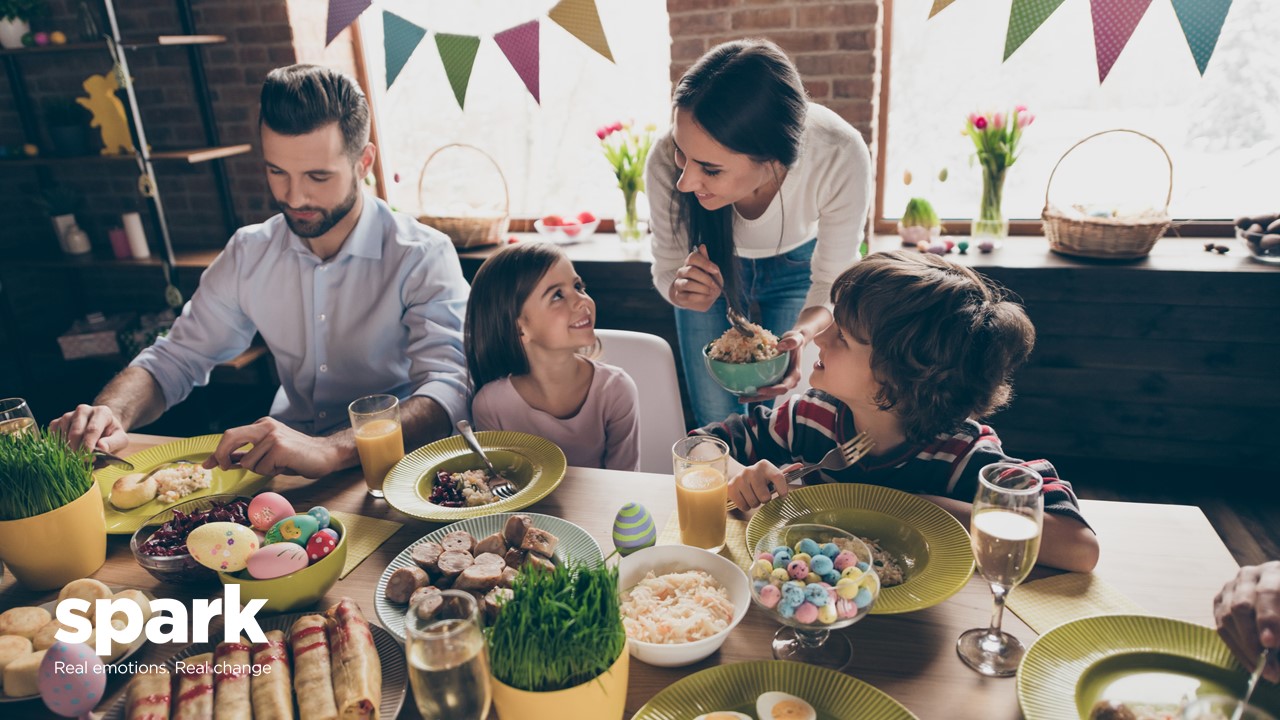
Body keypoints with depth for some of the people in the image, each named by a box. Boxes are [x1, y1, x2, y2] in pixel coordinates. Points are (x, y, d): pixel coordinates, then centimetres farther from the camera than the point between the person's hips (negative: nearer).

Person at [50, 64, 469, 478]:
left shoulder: (423, 258, -13)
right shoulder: (248, 254, 5)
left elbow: (450, 391, -26)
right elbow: (175, 359, 10)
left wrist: (331, 449, -41)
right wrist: (111, 415, -12)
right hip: (281, 470, 4)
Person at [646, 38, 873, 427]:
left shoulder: (841, 157, -38)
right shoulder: (667, 161, -36)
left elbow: (833, 284, -23)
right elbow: (667, 268, -18)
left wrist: (802, 333, -44)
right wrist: (682, 289, -41)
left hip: (797, 264, 0)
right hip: (709, 264, 0)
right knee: (718, 425, 4)